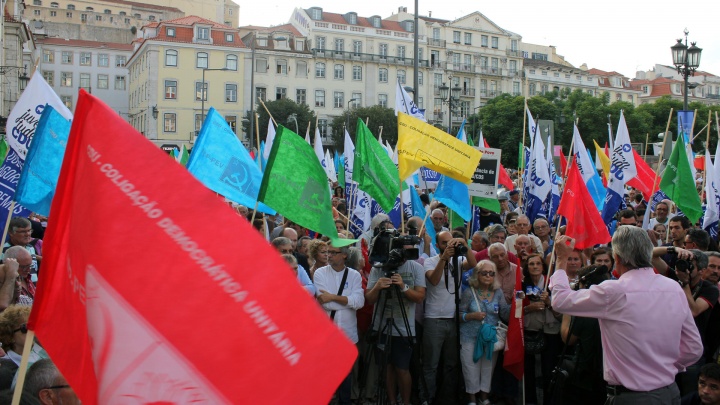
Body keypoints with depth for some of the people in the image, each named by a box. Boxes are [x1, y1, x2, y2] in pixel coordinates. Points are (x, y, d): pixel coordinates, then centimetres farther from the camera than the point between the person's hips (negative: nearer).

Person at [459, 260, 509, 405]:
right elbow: (459, 315, -3)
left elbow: (505, 314, -2)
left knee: (488, 370, 11)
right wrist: (472, 315, -20)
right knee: (472, 371, 3)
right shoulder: (469, 292, -4)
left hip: (491, 338, 3)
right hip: (470, 338, -3)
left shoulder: (498, 292, 4)